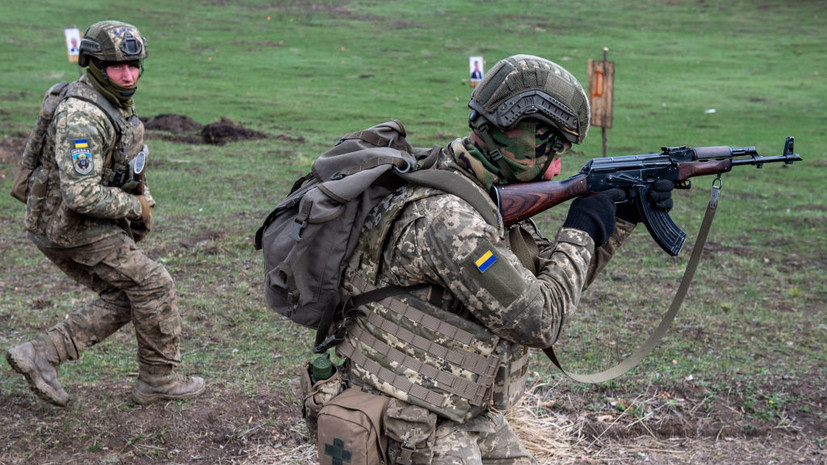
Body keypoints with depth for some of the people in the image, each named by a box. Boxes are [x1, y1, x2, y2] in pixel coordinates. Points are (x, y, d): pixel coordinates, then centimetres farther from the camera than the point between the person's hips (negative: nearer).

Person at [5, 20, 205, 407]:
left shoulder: (117, 103, 6)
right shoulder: (82, 118, -26)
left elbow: (124, 159, 23)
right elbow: (81, 195, -33)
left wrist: (144, 200, 11)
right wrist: (134, 207, -18)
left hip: (62, 225, 9)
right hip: (71, 227, -9)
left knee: (123, 299, 11)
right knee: (153, 284, -3)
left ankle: (41, 355, 10)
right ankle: (160, 379, 11)